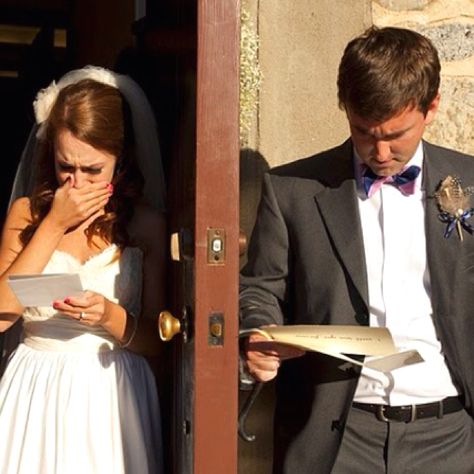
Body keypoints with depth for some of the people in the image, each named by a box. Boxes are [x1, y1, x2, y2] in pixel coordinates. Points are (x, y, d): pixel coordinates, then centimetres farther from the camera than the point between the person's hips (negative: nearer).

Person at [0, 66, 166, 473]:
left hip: (113, 393, -1)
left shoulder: (147, 223, -3)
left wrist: (111, 317, -21)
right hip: (35, 391, 1)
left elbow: (159, 340, -2)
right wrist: (53, 226, -12)